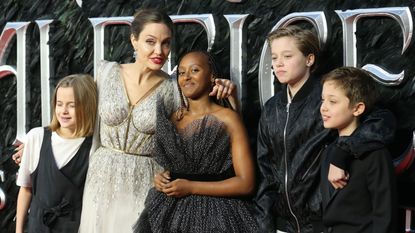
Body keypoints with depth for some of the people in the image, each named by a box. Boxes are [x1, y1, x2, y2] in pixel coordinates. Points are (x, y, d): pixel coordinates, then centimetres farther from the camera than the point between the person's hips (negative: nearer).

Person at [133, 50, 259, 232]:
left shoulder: (227, 118, -8)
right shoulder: (171, 119, 7)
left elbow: (246, 183, -13)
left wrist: (191, 187, -15)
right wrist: (161, 179, 0)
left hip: (214, 214, -4)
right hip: (171, 210, 5)